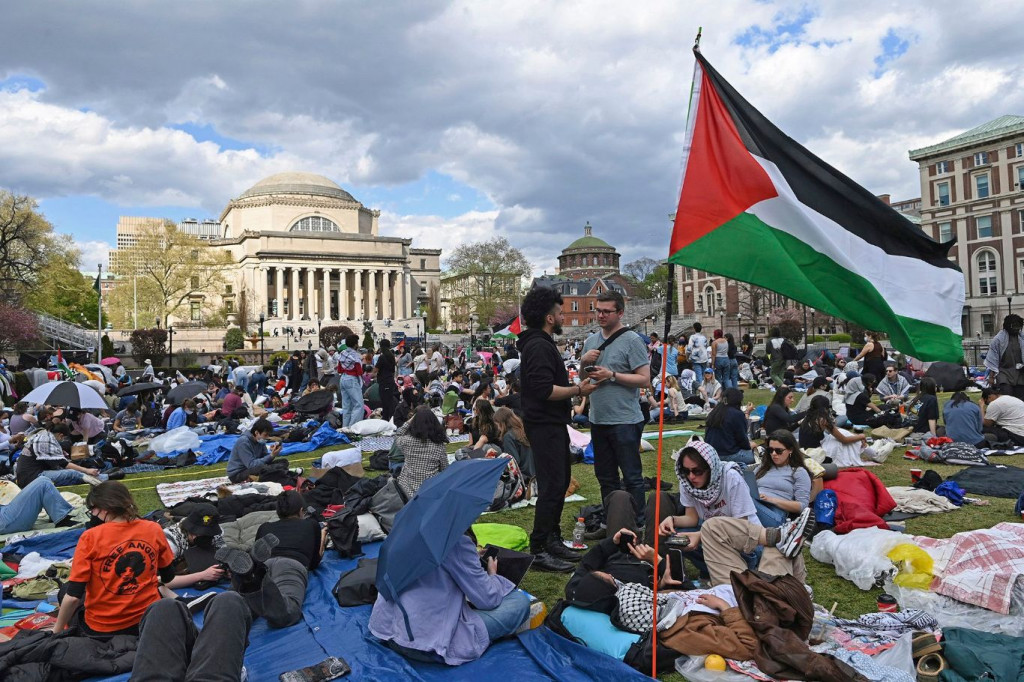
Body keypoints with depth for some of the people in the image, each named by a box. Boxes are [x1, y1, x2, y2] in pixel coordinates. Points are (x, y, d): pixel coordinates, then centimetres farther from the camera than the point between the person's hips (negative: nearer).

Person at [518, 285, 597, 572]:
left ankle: (552, 540, 29)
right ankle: (539, 550, -1)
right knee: (552, 486, -9)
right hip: (545, 426, -11)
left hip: (552, 424, 11)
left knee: (560, 481, 18)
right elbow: (545, 390, -26)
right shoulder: (538, 346, -18)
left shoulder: (542, 343, 17)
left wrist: (575, 385, 11)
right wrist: (577, 390, -17)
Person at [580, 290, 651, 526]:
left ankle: (637, 524, 14)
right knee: (605, 476, 16)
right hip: (598, 419, 7)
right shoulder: (591, 341, 11)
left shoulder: (631, 340, -8)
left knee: (632, 477, 2)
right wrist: (584, 362, -3)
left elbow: (645, 380, -14)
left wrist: (611, 375, -19)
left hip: (624, 420, -7)